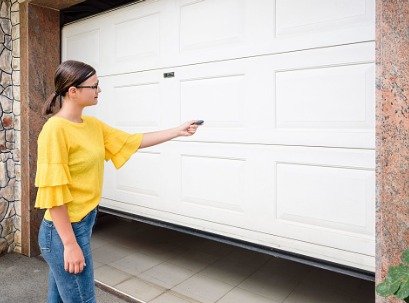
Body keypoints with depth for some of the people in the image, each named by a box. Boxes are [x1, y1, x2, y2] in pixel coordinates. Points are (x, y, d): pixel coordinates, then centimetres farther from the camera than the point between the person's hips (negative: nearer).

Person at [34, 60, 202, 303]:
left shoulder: (93, 125, 5)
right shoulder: (55, 130, -20)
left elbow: (132, 141, 11)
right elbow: (52, 192, -21)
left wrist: (178, 131, 10)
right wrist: (70, 244, -19)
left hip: (84, 223, 8)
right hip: (65, 229, -8)